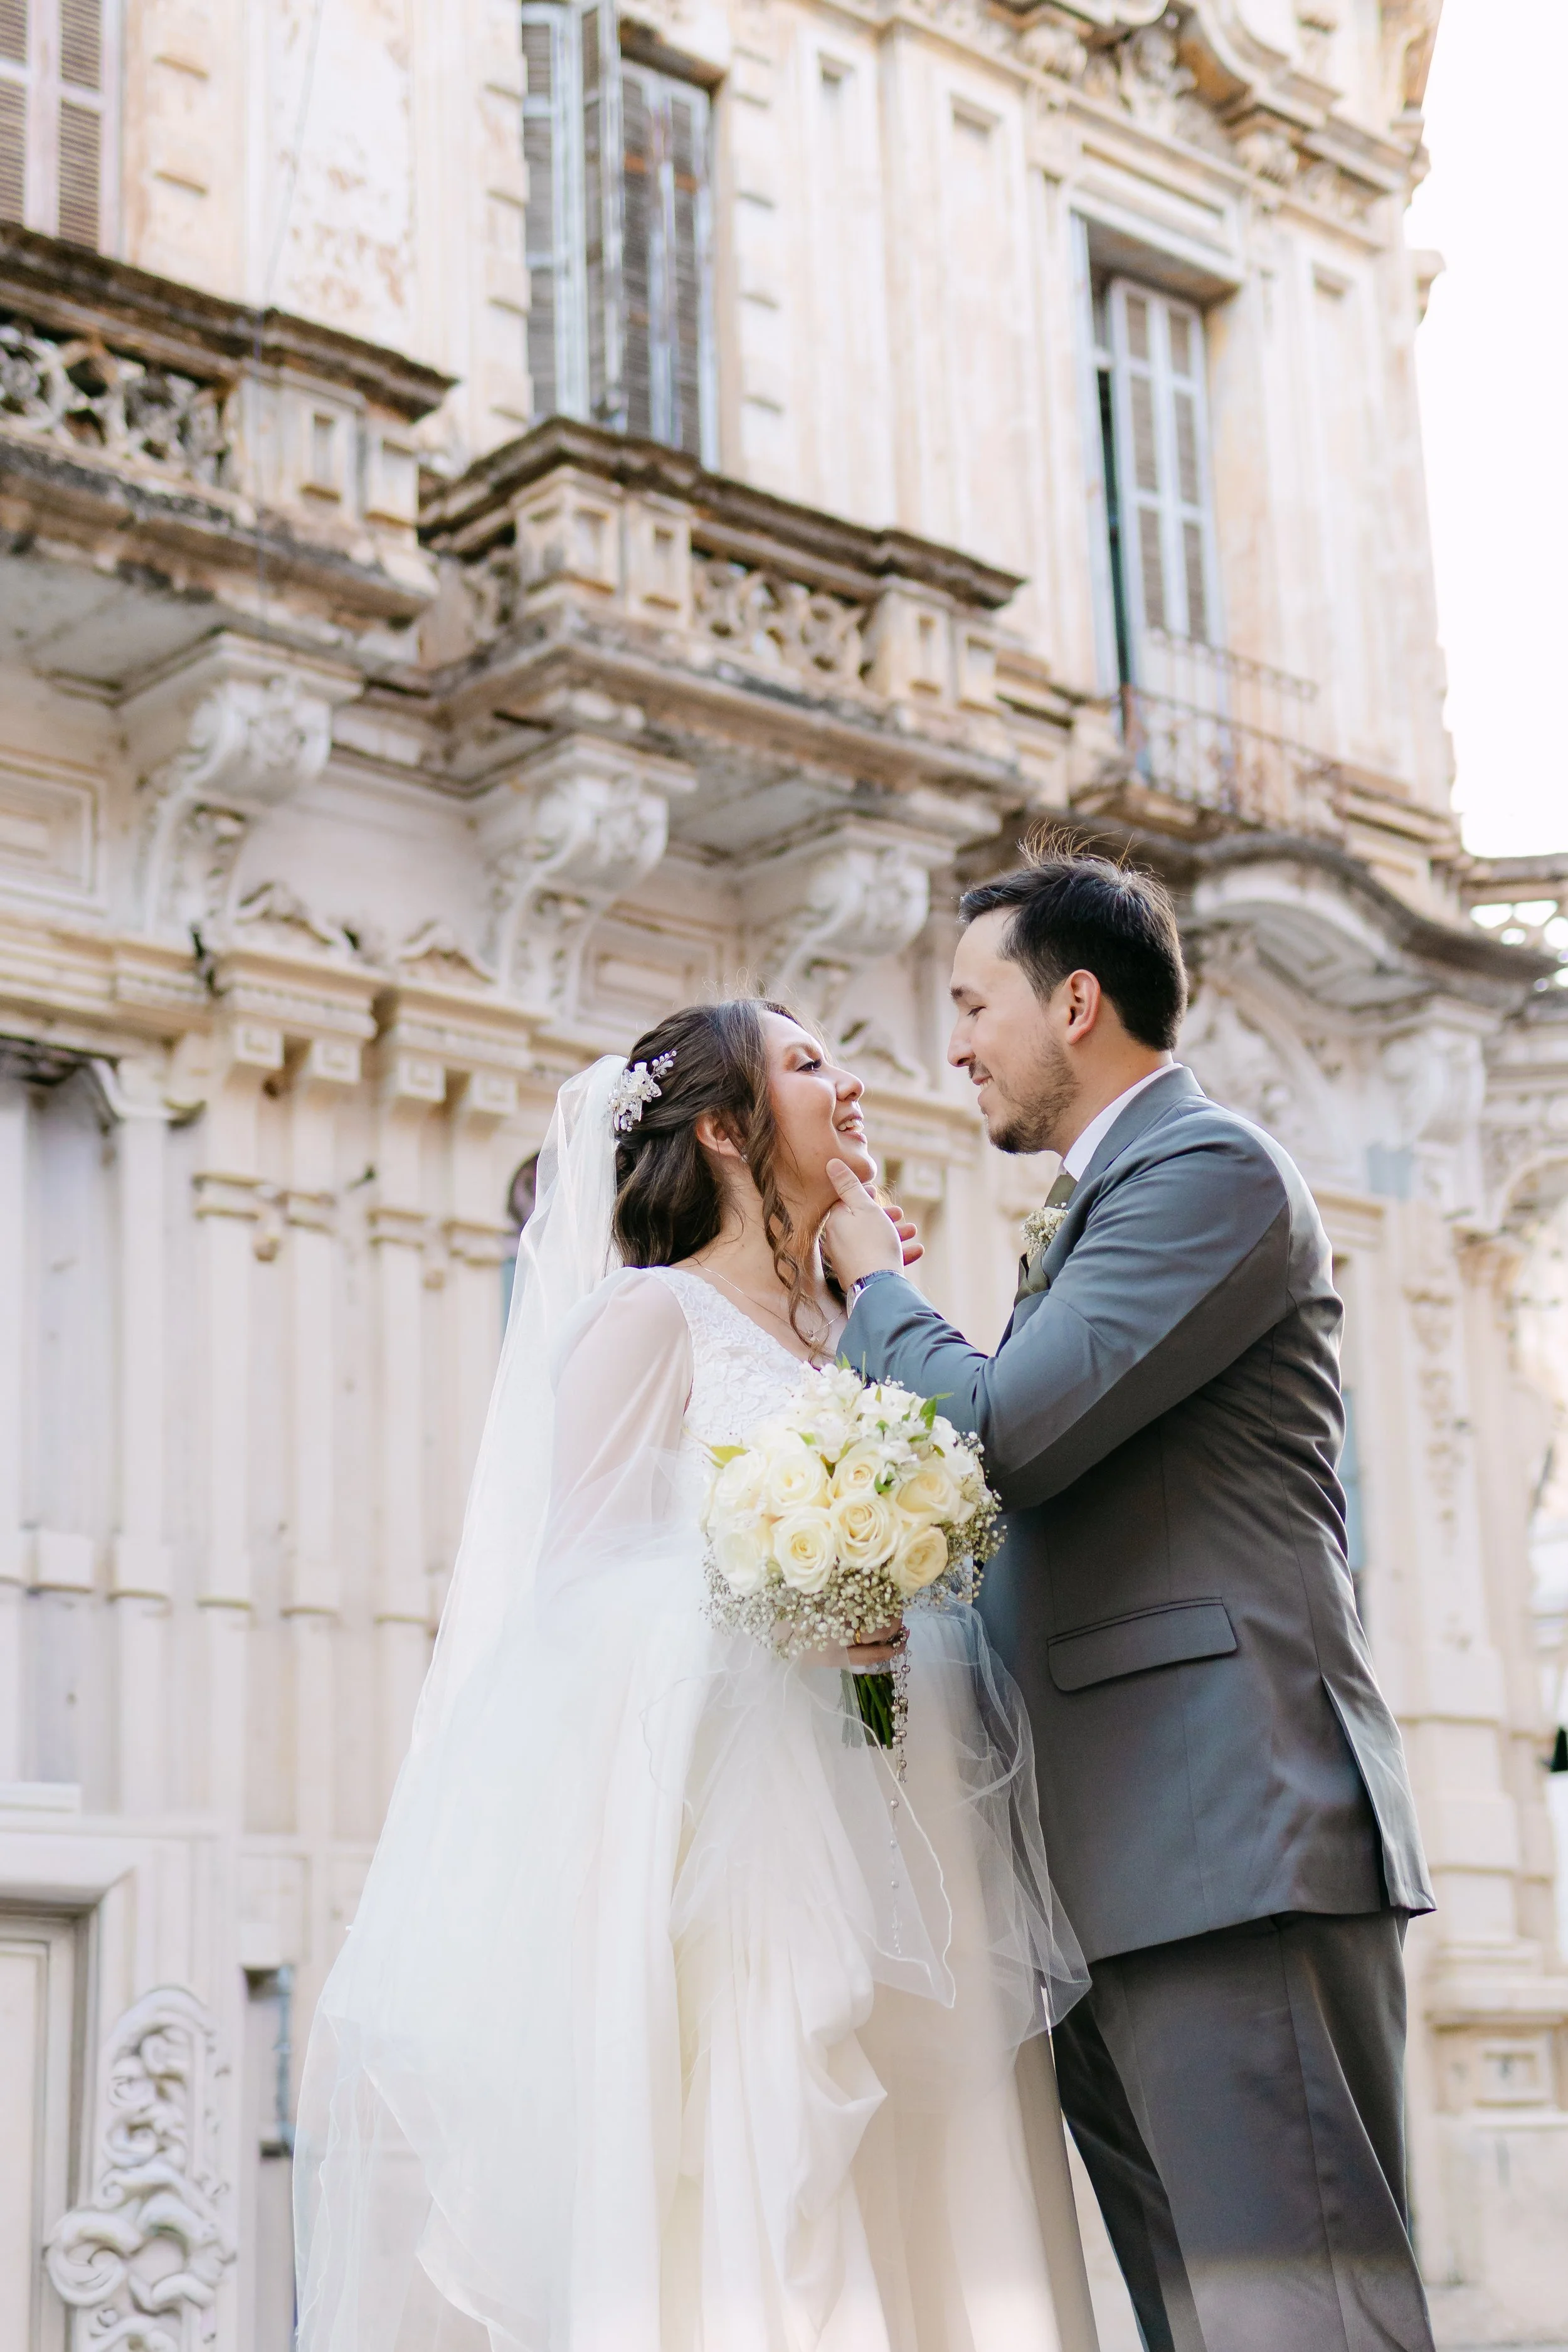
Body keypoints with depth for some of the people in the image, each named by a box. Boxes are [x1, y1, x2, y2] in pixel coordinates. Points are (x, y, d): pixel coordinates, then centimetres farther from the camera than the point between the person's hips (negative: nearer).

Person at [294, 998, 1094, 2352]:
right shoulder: (650, 1314, 1)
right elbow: (573, 1577, -6)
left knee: (876, 2216, 0)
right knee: (708, 2218, -11)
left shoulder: (856, 1338, 21)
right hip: (700, 1826, -6)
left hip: (857, 1836, 6)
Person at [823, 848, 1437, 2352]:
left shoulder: (1206, 1169, -6)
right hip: (1115, 1883, 10)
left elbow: (1000, 1432, -16)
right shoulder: (1101, 1208, 25)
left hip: (1226, 1845, -10)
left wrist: (873, 1282, 2)